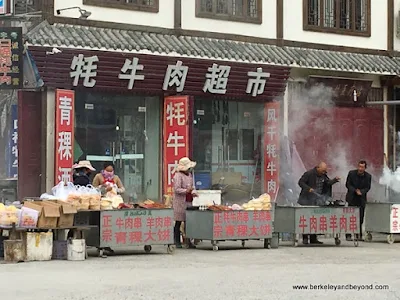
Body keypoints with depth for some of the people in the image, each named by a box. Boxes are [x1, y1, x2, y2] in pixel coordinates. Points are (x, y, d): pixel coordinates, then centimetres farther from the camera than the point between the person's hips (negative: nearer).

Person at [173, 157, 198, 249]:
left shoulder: (189, 175, 17)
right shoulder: (178, 176, -9)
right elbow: (177, 189, -16)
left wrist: (193, 192, 6)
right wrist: (186, 191, -28)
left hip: (188, 202, 8)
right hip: (180, 202, -7)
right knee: (178, 223, -1)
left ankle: (188, 241, 9)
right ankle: (177, 242, 3)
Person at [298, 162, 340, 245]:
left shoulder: (323, 175, 7)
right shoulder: (309, 174, -12)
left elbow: (328, 182, 14)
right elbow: (301, 182, -11)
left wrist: (335, 180, -4)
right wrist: (308, 188, -24)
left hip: (317, 200, 6)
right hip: (308, 200, -6)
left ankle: (313, 238, 12)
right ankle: (305, 238, 0)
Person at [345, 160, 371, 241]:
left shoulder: (368, 176, -1)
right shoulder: (351, 173, -5)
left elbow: (368, 187, 2)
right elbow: (348, 184, -2)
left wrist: (361, 191, -17)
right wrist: (355, 190, -16)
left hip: (361, 199, 2)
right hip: (352, 198, -2)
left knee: (360, 218, 0)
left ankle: (359, 235, 7)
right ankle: (348, 235, -3)